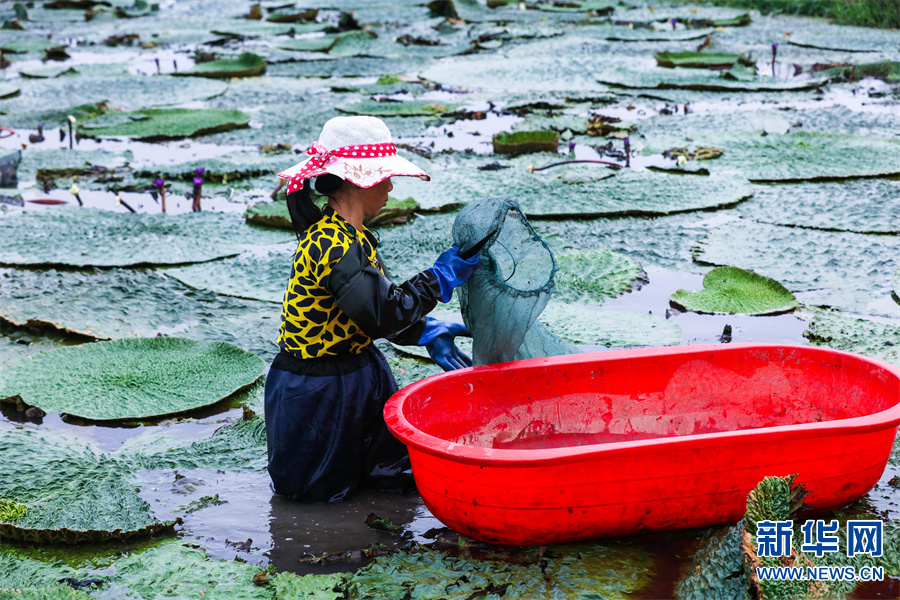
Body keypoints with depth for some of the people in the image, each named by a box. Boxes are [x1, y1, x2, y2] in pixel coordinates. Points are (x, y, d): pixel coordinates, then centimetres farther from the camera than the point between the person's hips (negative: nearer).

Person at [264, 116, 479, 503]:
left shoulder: (350, 235, 5)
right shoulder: (333, 244, -27)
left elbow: (378, 299, 10)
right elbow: (381, 315, -30)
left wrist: (428, 333, -2)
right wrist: (439, 279, -21)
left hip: (358, 370, 9)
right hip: (317, 393, -9)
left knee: (400, 476, 11)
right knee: (324, 491, 10)